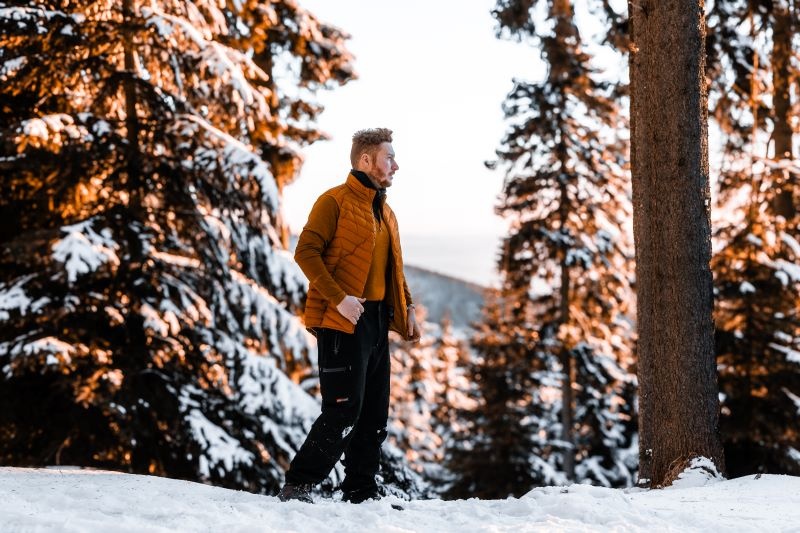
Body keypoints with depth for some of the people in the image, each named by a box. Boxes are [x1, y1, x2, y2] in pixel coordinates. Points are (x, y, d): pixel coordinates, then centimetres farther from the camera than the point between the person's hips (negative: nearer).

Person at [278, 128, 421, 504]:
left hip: (377, 321, 9)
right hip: (343, 321, -9)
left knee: (374, 413, 10)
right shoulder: (335, 201, -6)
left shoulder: (385, 212, 20)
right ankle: (298, 487, -1)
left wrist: (407, 307, 12)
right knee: (343, 410, -11)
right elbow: (306, 252, -15)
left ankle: (362, 491, 20)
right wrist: (339, 298, -23)